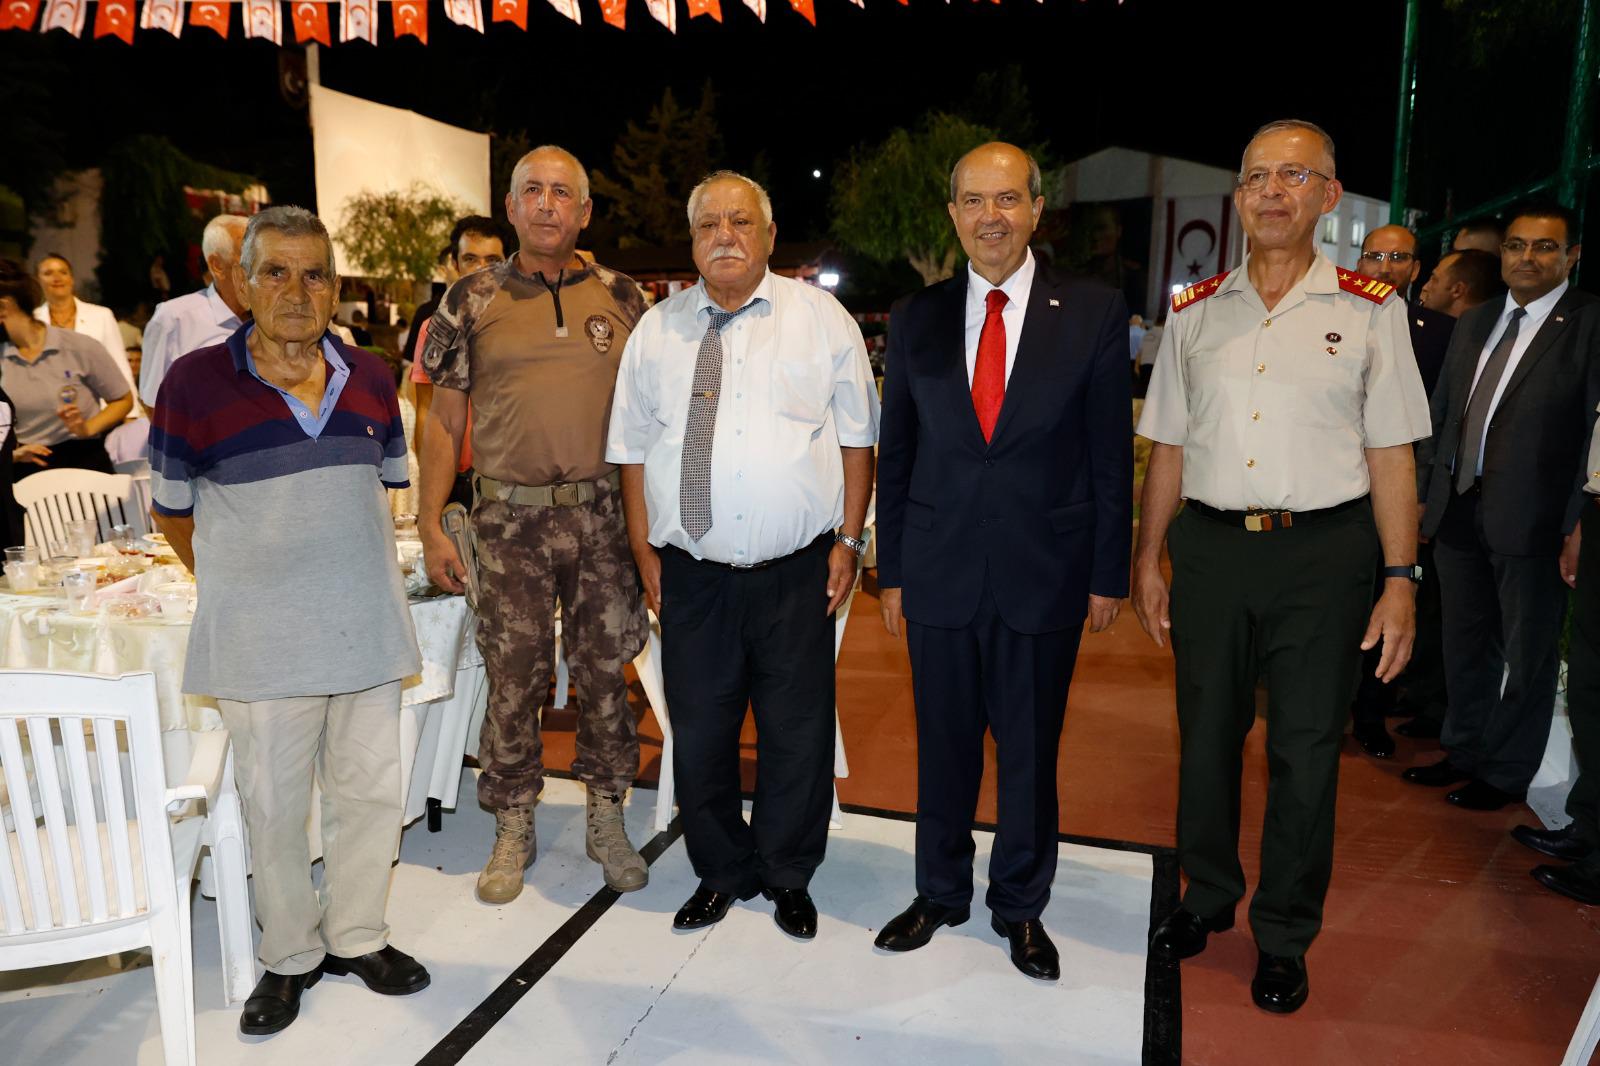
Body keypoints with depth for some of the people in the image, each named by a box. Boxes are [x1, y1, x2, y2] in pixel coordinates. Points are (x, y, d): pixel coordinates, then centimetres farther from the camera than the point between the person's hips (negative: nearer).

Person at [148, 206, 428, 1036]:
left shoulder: (370, 378, 4)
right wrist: (244, 586, 8)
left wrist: (357, 574, 13)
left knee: (369, 788, 12)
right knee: (273, 803, 8)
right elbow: (171, 512, 3)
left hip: (368, 627, 3)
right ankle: (289, 956, 29)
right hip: (261, 642, -3)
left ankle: (356, 936, 32)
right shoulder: (193, 383, -7)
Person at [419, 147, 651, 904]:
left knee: (604, 671, 9)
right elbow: (444, 420, 4)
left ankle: (606, 822, 26)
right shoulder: (473, 301, 3)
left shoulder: (620, 298, 6)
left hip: (605, 514, 1)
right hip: (511, 519, -1)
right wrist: (430, 528, -1)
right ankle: (512, 831, 24)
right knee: (513, 680, 6)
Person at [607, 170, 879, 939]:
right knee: (699, 735, 10)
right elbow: (633, 449, 9)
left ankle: (789, 876, 32)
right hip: (692, 578, 2)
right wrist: (645, 552, 4)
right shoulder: (656, 331, 8)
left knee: (797, 735, 9)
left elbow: (856, 437, 3)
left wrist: (849, 538, -2)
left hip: (796, 574, -1)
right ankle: (720, 873, 33)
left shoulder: (821, 319, 3)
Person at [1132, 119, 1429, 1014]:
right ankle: (1208, 897, 37)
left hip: (1323, 551, -2)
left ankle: (1285, 937, 27)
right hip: (1210, 545, 2)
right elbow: (1169, 446, 8)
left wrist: (1401, 581, -7)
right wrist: (1148, 558, 6)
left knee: (1306, 751, 7)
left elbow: (1392, 455, -1)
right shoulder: (1195, 312, 6)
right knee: (1207, 735, 14)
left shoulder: (1370, 308, 0)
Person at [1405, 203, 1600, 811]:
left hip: (1534, 520, -6)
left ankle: (1507, 774, 23)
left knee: (1528, 653, 9)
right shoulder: (1475, 323, 12)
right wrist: (1425, 490, 11)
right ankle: (1464, 752, 34)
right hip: (1459, 511, 6)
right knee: (1465, 645, 17)